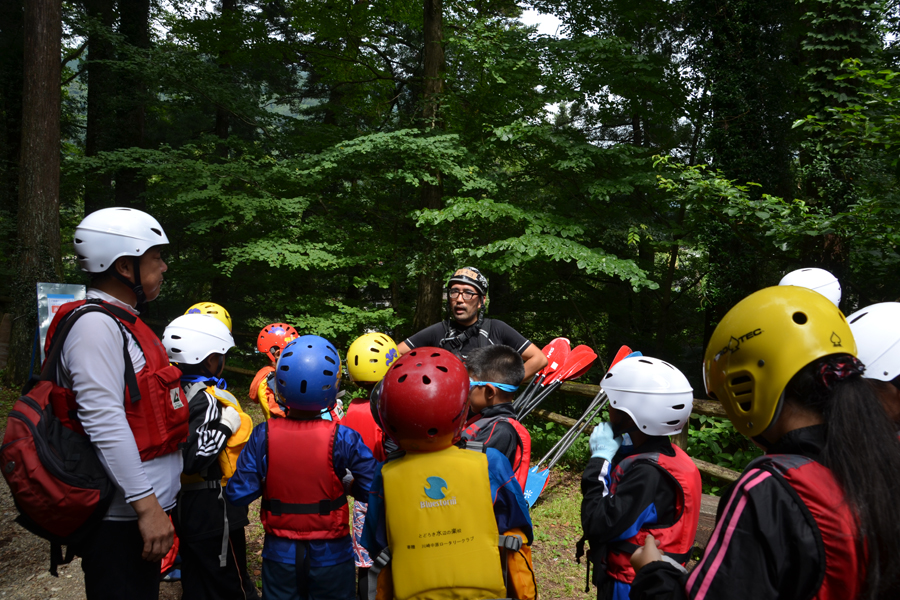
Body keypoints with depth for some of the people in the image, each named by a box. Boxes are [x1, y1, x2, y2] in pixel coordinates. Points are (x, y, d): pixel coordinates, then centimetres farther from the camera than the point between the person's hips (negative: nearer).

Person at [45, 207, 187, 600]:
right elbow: (104, 421, -24)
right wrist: (146, 504, -24)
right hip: (120, 518, -10)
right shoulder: (96, 325, -17)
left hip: (143, 508, 10)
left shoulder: (125, 323, 15)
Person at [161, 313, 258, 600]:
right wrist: (225, 425, -25)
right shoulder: (208, 399, -23)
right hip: (213, 509, -9)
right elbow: (193, 458, -32)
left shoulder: (178, 392, 6)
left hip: (186, 506, 9)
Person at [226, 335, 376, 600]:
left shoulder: (263, 436, -15)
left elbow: (238, 494, -13)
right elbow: (373, 488, -17)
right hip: (331, 556, -1)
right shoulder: (343, 439, -19)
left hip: (280, 555, 1)